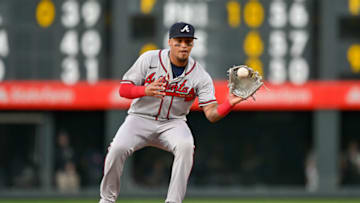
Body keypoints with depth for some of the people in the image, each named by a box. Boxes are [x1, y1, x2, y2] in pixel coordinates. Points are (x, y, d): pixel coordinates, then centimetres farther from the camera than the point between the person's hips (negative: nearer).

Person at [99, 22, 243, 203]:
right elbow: (123, 89, -7)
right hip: (141, 118, -1)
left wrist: (230, 103, -35)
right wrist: (145, 91, -28)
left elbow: (211, 114, -14)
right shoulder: (149, 59, -7)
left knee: (186, 146, -32)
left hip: (173, 123, 1)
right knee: (118, 148, -27)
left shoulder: (200, 76, -6)